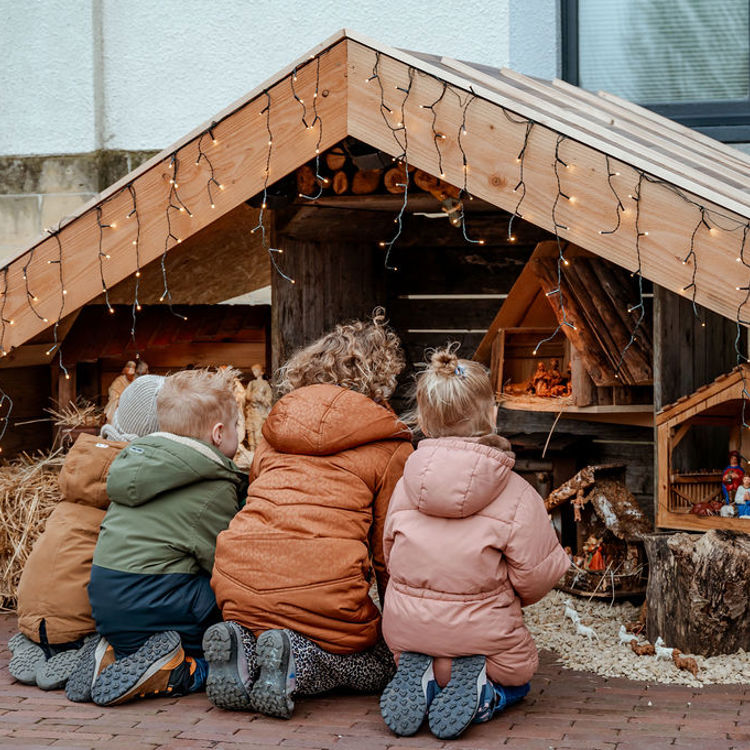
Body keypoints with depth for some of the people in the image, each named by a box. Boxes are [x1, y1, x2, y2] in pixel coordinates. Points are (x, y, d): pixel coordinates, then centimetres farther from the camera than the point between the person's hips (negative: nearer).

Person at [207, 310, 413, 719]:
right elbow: (388, 549, 9)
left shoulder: (277, 429, 24)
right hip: (323, 589, -5)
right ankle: (294, 660, -12)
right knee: (378, 667, 17)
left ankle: (241, 649, -4)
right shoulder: (389, 447, 8)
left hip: (238, 585, 5)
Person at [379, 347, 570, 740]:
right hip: (482, 635, -3)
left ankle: (422, 678, -1)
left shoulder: (405, 486, -3)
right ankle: (482, 689, -6)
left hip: (407, 632, 3)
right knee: (515, 678, 31)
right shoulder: (517, 495, -14)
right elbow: (534, 578, -8)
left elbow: (391, 556, 8)